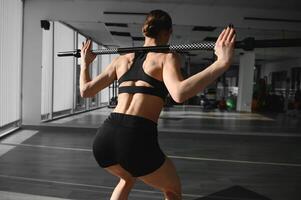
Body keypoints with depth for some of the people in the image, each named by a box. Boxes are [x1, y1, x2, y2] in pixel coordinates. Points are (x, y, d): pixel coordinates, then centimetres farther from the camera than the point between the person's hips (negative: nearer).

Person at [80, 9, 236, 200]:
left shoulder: (122, 59, 18)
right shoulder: (167, 57, 2)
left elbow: (86, 90, 21)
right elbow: (179, 93, -20)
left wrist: (85, 63, 37)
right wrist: (222, 62, -20)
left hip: (104, 138, 6)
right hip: (137, 141, -5)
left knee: (128, 179, 39)